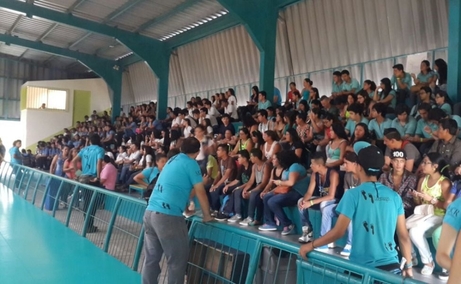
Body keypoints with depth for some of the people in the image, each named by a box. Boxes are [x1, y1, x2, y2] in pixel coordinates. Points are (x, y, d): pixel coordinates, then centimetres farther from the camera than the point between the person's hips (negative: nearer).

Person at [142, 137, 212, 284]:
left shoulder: (172, 160, 20)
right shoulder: (191, 163, -2)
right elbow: (200, 192, -1)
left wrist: (185, 208, 43)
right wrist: (207, 215, 12)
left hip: (150, 212, 8)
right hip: (168, 215, -8)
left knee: (151, 258, 14)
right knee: (177, 260, 4)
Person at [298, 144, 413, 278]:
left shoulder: (353, 194, -11)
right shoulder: (394, 196, 0)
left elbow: (338, 232, -12)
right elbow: (404, 236, 4)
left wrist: (310, 245, 0)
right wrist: (408, 265, 18)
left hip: (362, 267, -3)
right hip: (391, 266, 3)